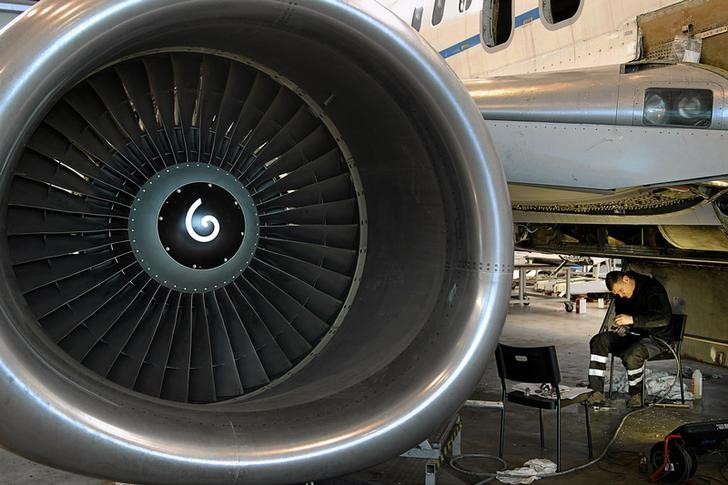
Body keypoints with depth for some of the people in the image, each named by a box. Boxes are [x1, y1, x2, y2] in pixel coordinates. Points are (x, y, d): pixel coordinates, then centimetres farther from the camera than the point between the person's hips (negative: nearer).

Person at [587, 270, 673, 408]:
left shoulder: (653, 289, -18)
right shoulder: (620, 296, 5)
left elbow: (664, 318, -30)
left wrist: (632, 320, -36)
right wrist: (621, 326, -3)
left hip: (656, 338, -7)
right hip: (633, 335, 8)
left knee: (631, 354, -37)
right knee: (598, 341, -13)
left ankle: (636, 394, -9)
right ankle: (597, 392, -17)